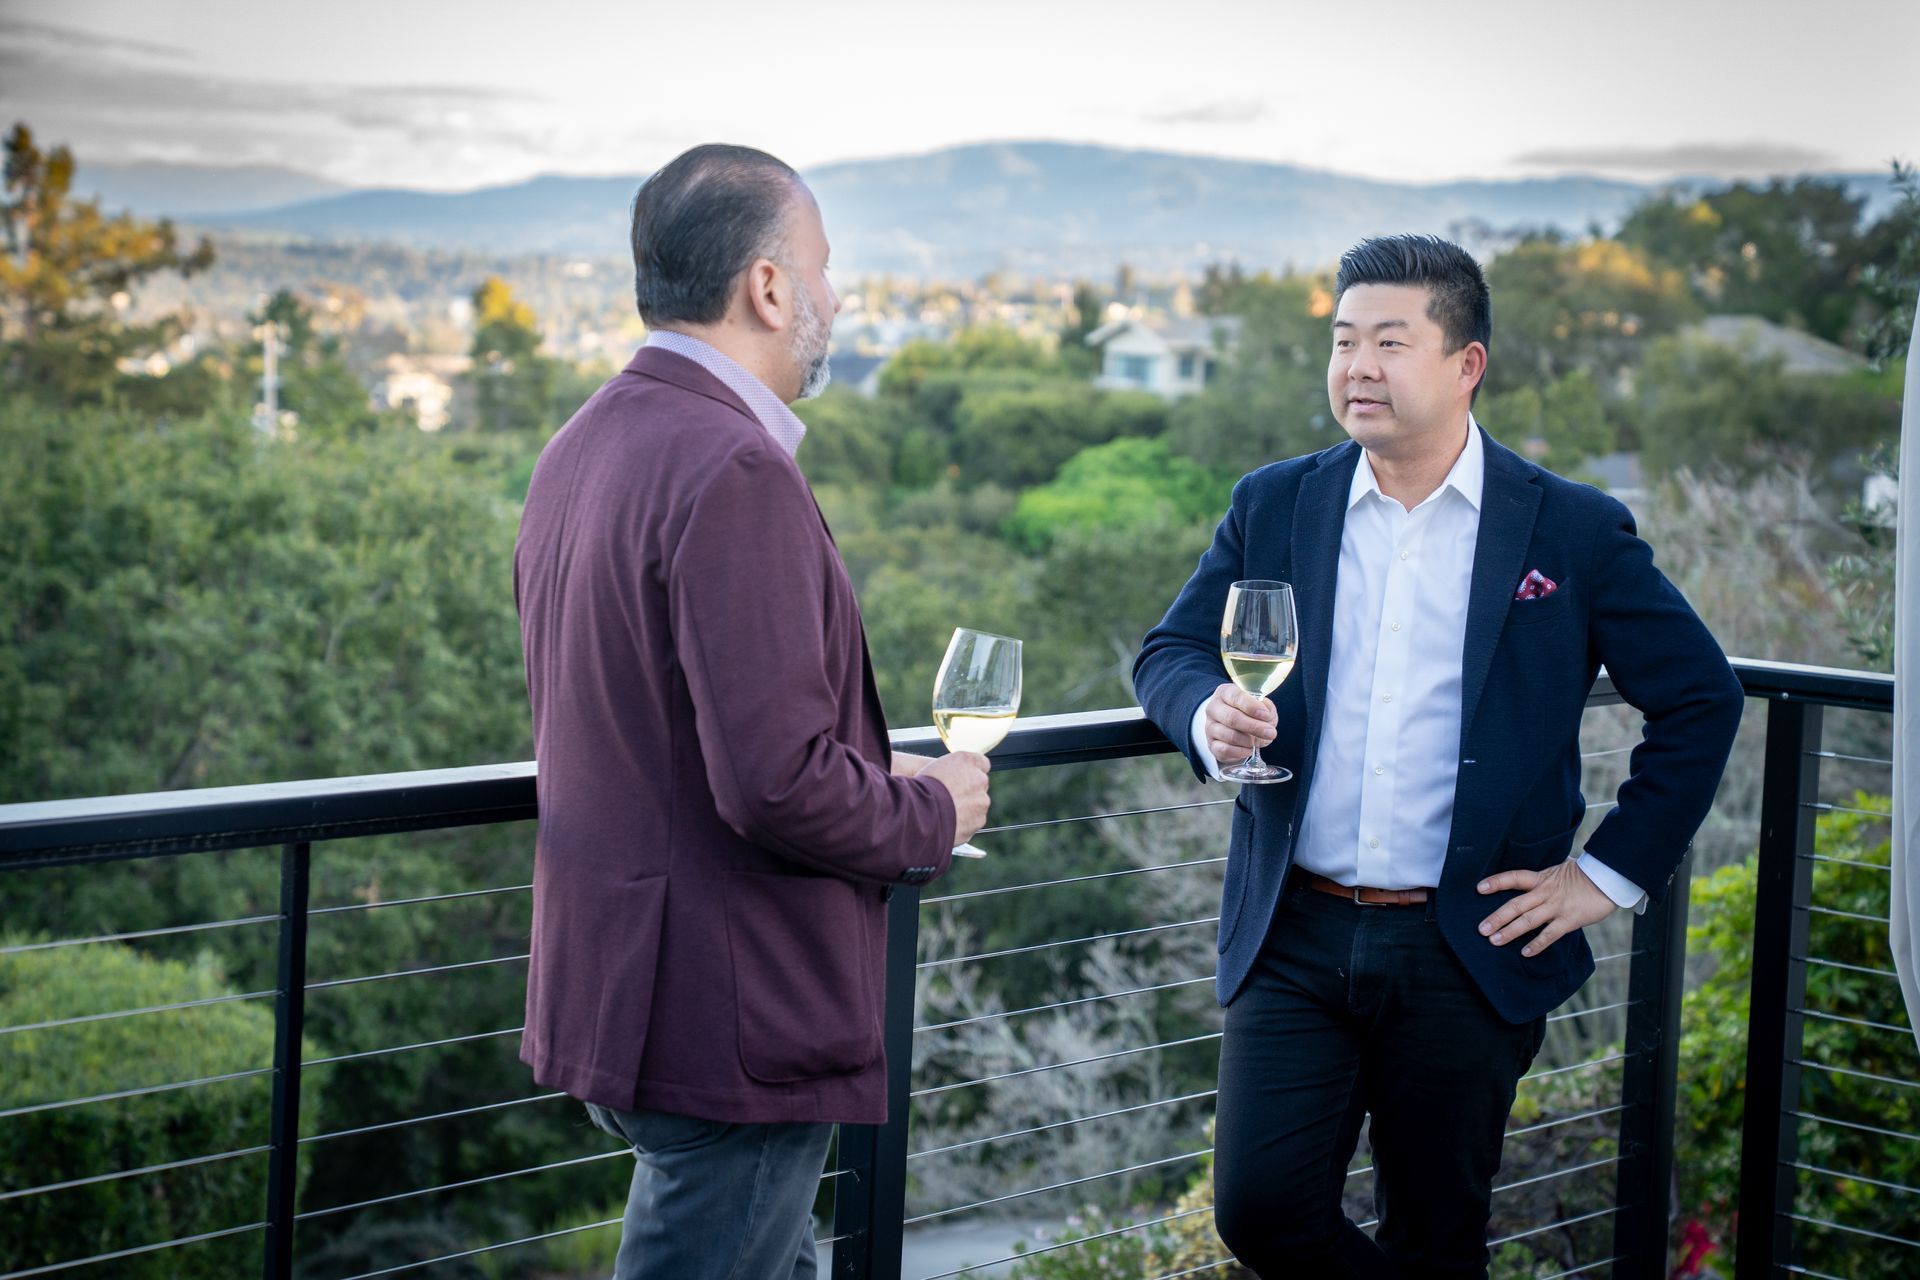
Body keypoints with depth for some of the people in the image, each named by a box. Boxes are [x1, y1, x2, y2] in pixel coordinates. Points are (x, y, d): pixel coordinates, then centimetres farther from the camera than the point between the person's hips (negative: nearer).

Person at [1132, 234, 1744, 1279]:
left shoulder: (1572, 530, 0)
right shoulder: (1274, 507, 7)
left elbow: (1700, 698, 4)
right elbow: (1169, 652, 9)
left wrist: (1609, 873, -1)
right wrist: (1209, 714, -15)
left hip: (1468, 952, -2)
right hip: (1295, 938, 2)